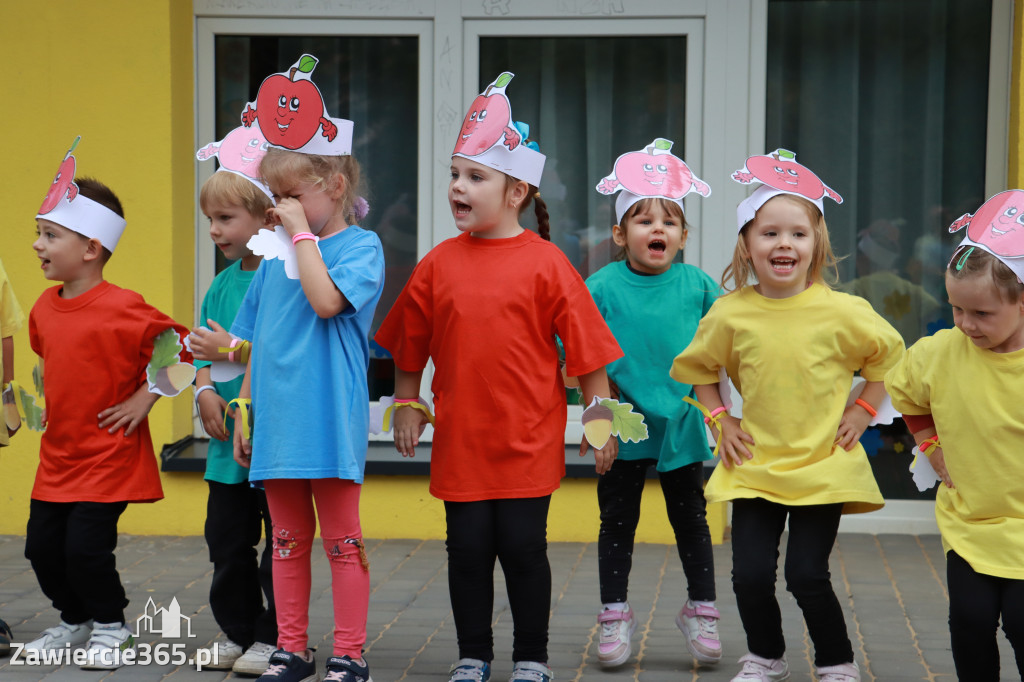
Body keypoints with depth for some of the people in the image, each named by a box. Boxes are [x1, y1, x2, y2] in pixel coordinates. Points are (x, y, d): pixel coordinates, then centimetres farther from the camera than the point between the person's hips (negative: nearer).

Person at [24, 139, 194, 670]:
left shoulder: (122, 307, -18)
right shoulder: (44, 308, 5)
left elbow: (180, 347, -15)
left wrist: (144, 399, -13)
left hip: (109, 455, -7)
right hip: (57, 455, 7)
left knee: (86, 548, -9)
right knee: (41, 546, 9)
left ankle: (111, 626, 15)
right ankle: (76, 621, 30)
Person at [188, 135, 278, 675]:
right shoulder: (222, 283, 12)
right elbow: (205, 352, 15)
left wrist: (235, 349, -19)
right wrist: (206, 393, -3)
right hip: (228, 435, 8)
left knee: (280, 538, 2)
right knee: (226, 539, 13)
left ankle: (275, 638, 13)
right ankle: (237, 632, 26)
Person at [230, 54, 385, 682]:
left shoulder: (361, 246, -4)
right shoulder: (276, 255, 12)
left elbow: (326, 299, -23)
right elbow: (258, 341, 17)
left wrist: (303, 234, -14)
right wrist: (245, 408, 13)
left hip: (329, 415, -6)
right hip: (278, 415, 6)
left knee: (341, 537, 2)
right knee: (288, 540, 12)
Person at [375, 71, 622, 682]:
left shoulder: (545, 262, -8)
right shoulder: (440, 263, 2)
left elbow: (587, 349, -4)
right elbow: (410, 345, 13)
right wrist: (406, 405, 15)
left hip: (529, 440, -3)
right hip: (461, 438, 3)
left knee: (523, 546, 4)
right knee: (468, 548, 9)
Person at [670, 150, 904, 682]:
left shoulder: (841, 311, -10)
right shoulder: (730, 313, -5)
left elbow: (889, 355, 8)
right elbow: (697, 368, 13)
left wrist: (864, 410, 2)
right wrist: (719, 420, 4)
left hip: (823, 465, -2)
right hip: (755, 466, 2)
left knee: (806, 575, -7)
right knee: (750, 574, -1)